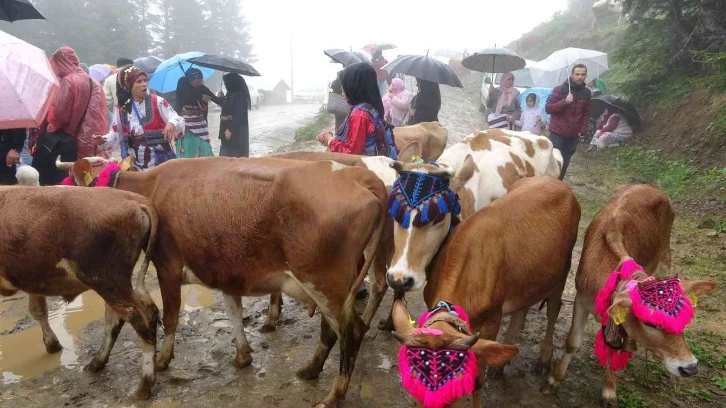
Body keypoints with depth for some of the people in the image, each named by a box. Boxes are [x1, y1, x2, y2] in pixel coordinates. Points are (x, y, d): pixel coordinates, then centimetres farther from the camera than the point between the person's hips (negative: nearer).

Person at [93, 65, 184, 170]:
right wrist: (104, 139, -10)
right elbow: (116, 133, 10)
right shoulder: (122, 108, 4)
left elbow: (177, 119, -11)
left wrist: (172, 124, -34)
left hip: (161, 159, -3)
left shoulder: (157, 101, -6)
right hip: (136, 162, 3)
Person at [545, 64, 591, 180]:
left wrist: (582, 130, 5)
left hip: (573, 135, 4)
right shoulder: (560, 90, -7)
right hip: (557, 133, -4)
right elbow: (548, 108, -12)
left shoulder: (586, 93, 7)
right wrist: (565, 101, -24)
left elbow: (586, 113, 15)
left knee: (564, 163, 7)